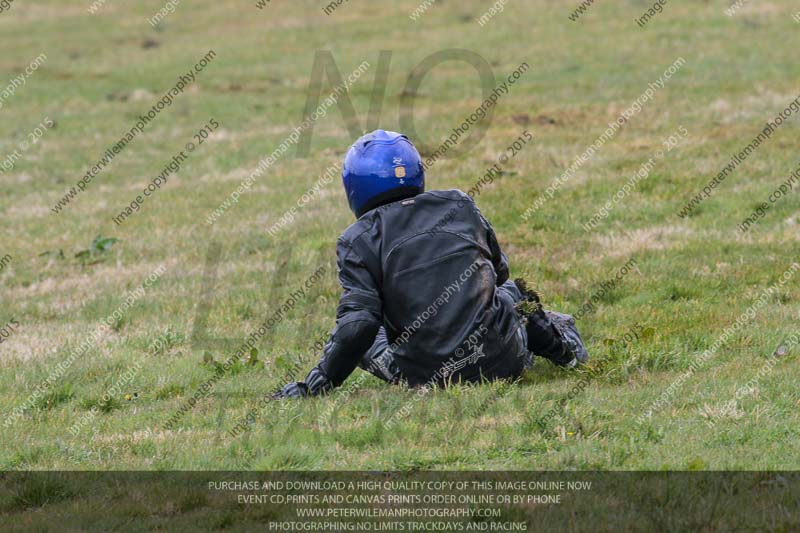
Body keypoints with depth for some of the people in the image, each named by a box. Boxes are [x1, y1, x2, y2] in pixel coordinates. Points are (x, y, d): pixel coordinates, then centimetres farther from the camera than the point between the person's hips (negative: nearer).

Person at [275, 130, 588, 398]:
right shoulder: (460, 206, 6)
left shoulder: (358, 241, -6)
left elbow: (359, 324, -15)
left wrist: (316, 385, -7)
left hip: (427, 376, -5)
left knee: (360, 338, 26)